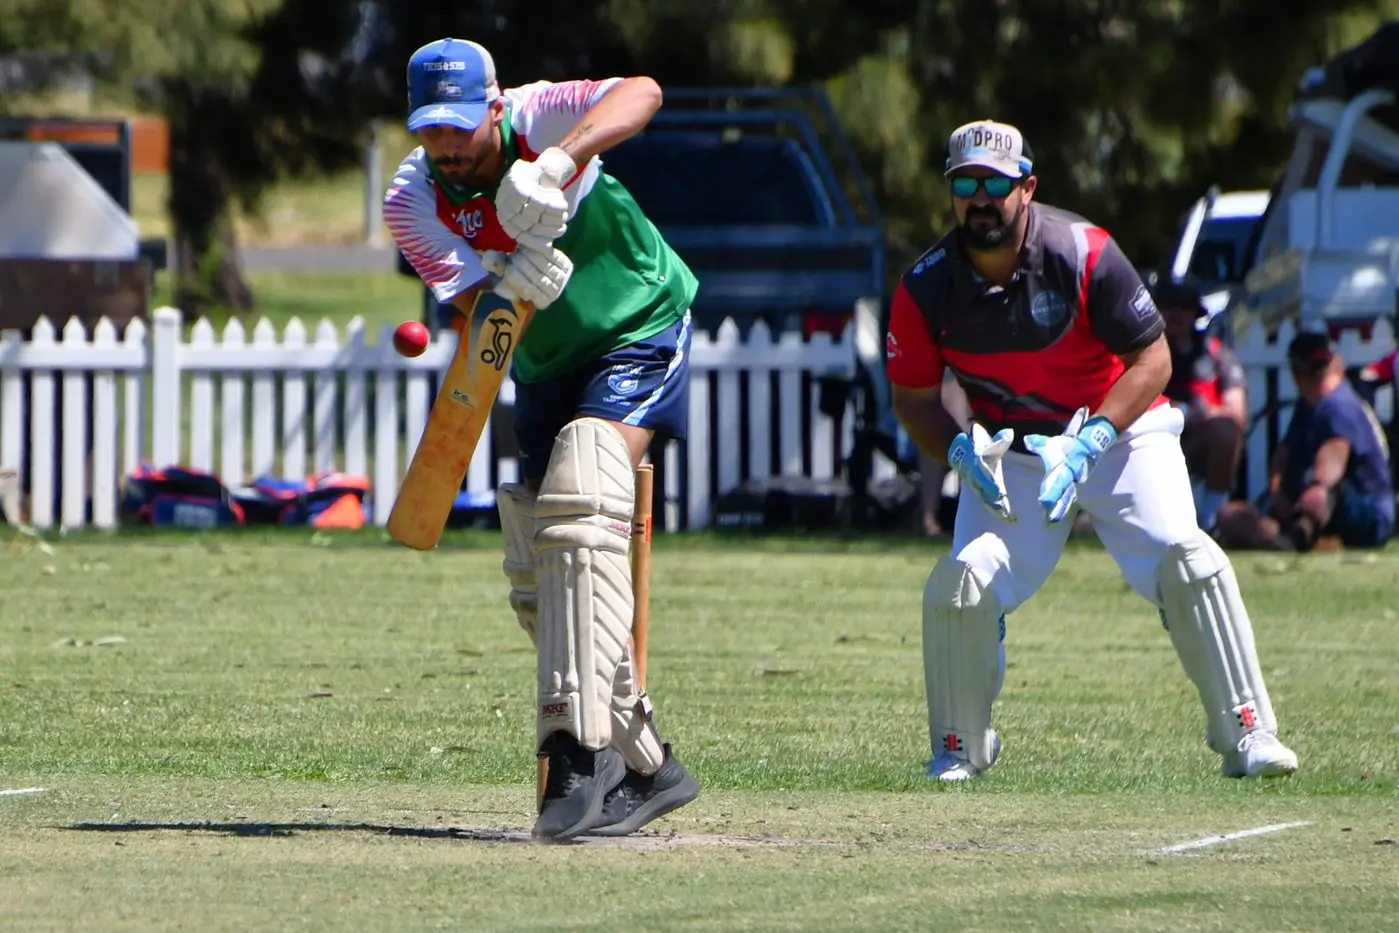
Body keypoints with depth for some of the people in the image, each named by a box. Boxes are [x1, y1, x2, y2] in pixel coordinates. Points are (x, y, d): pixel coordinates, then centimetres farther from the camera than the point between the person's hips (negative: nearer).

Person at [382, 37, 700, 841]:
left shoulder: (536, 119, -20)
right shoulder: (413, 203, -12)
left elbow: (642, 94, -38)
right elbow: (471, 314, -21)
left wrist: (555, 164, -51)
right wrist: (512, 293, -44)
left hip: (639, 332, -6)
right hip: (545, 372, 6)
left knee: (578, 509, -28)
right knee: (539, 585, 4)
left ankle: (582, 747, -35)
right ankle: (646, 766, 17)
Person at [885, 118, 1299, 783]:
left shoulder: (1083, 253, -20)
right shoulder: (926, 288, -12)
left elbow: (1153, 360, -15)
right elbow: (913, 396, 1)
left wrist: (1090, 441, -26)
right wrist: (961, 449, -20)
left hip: (1118, 430, -2)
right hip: (1010, 450, 2)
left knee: (1186, 558, -22)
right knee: (960, 586, -17)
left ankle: (1247, 735, -14)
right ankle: (960, 749, 6)